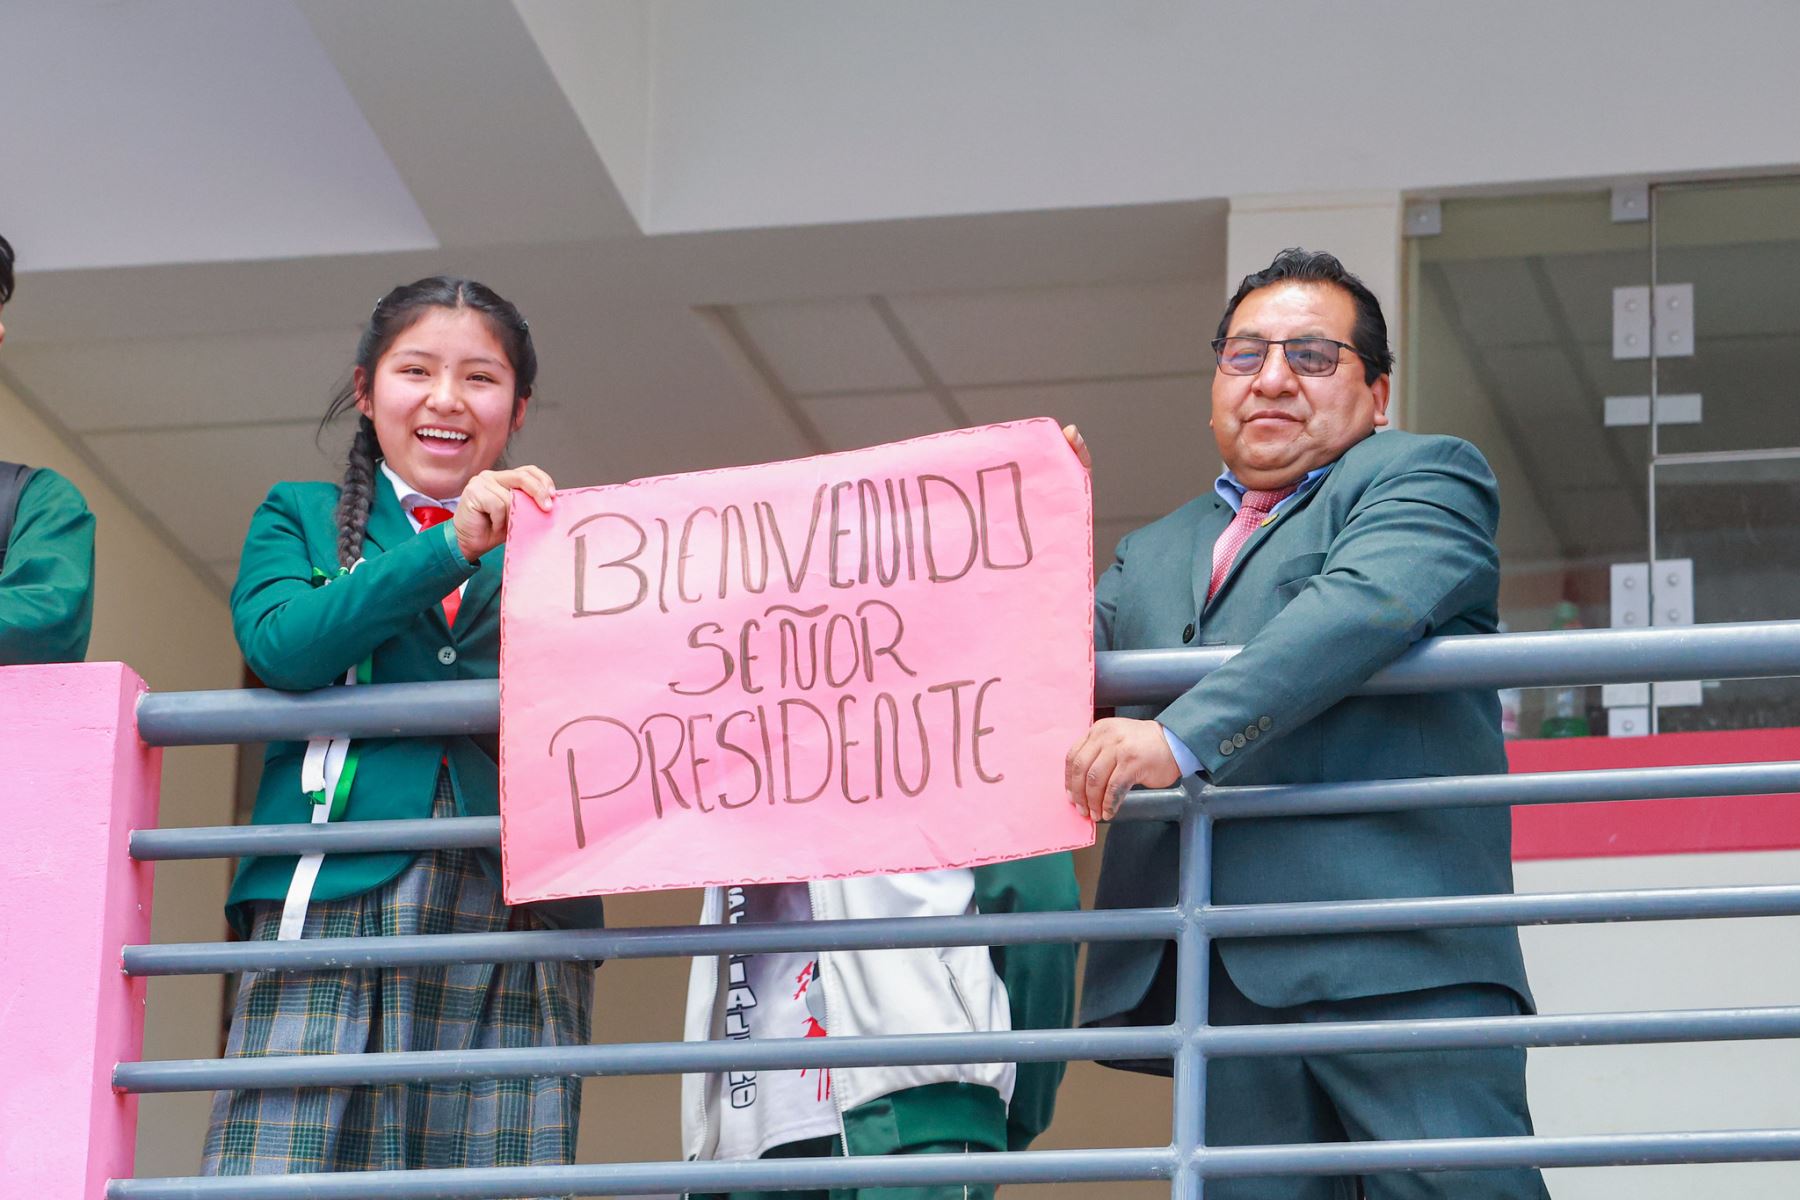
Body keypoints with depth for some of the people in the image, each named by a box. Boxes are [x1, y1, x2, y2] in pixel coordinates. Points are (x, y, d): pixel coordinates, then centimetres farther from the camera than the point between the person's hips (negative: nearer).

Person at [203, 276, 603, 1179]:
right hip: (334, 899, -1)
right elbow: (279, 645, -1)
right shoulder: (301, 520, 21)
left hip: (515, 920, 1)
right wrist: (451, 546, -7)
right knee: (282, 1171, -15)